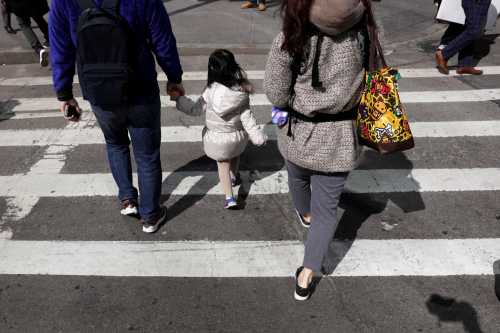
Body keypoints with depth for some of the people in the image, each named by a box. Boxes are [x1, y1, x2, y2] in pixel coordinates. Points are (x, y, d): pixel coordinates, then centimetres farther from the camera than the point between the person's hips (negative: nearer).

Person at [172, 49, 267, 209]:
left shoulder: (211, 91, -22)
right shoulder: (241, 91, -18)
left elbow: (195, 109, -10)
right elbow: (246, 116, -15)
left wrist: (178, 98, 1)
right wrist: (257, 135, -8)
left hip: (217, 138, -2)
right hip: (238, 135, 2)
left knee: (223, 164, 18)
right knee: (235, 154, 32)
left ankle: (229, 198, 10)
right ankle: (234, 177, 57)